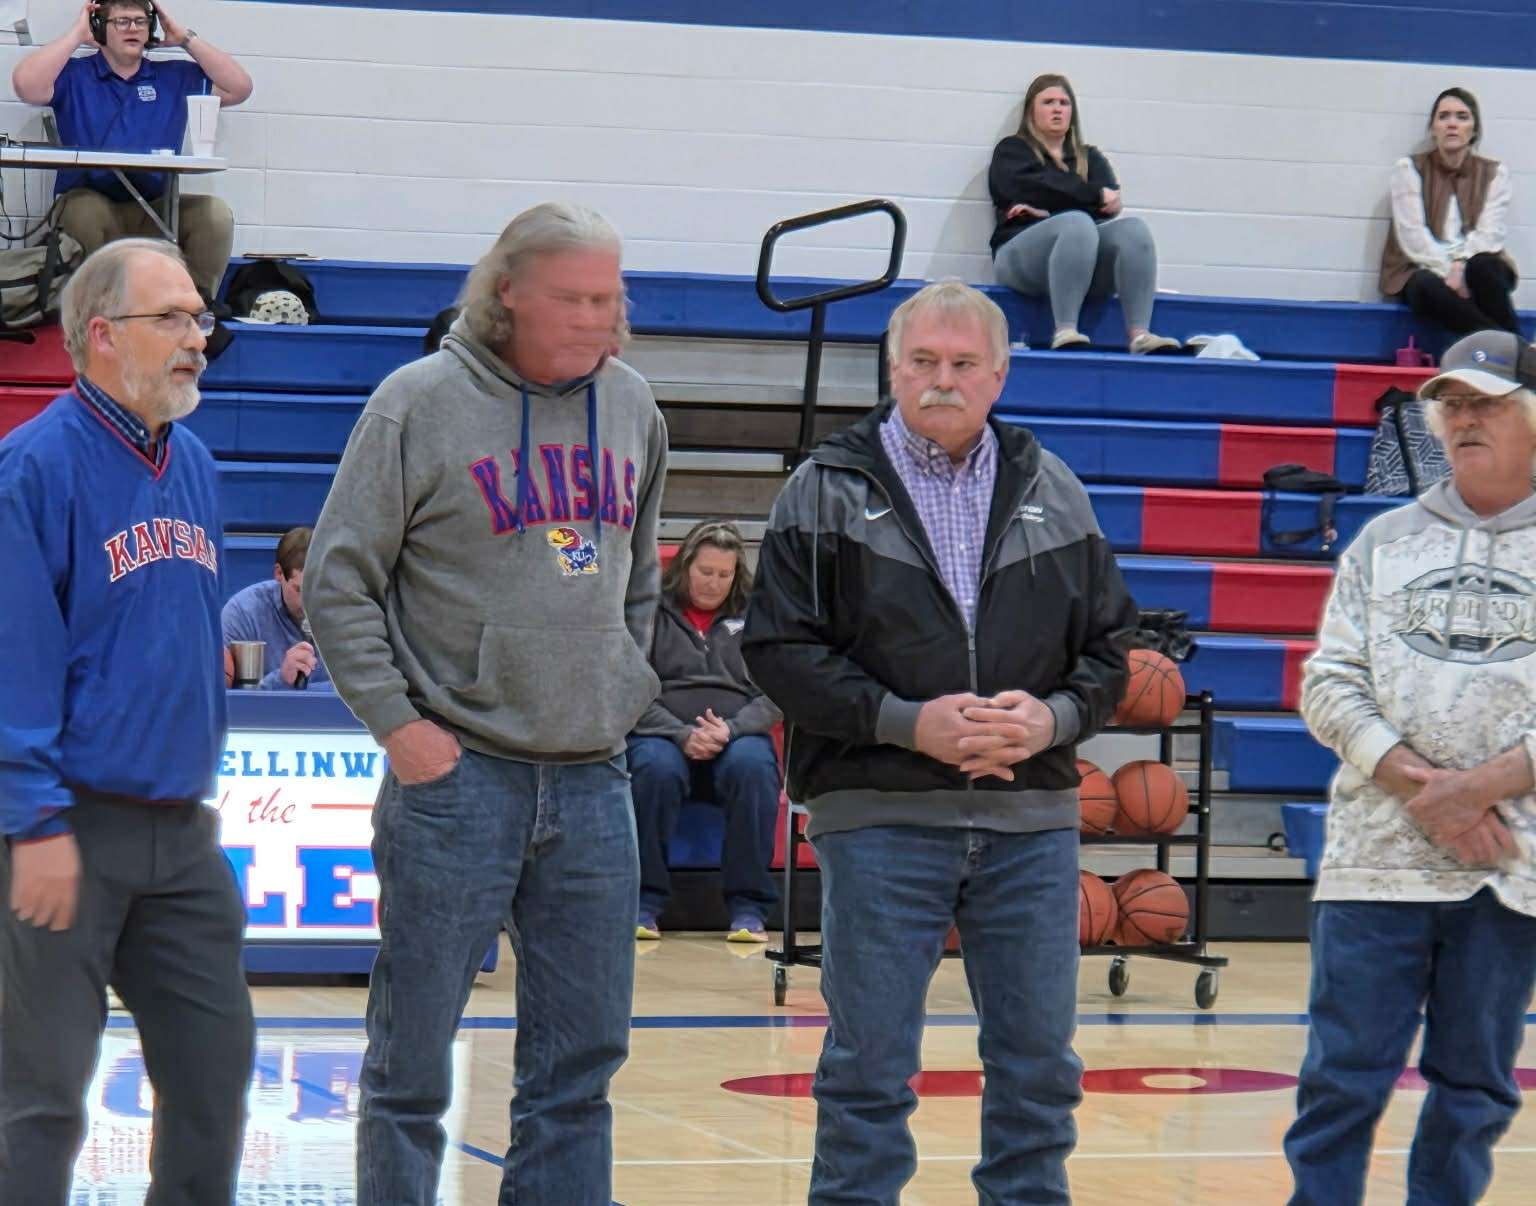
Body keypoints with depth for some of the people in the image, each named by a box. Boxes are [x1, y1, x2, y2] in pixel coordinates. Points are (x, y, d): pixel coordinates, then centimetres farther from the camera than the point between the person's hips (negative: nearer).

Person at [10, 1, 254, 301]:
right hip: (89, 200, -2)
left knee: (216, 213, -25)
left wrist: (186, 38, 8)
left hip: (156, 209, 2)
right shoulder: (73, 75, 7)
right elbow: (26, 85, -12)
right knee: (85, 211, -38)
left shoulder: (175, 77, 15)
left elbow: (238, 88, 8)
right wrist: (76, 34, -3)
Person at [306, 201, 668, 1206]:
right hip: (457, 776, -5)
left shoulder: (632, 406, 9)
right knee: (413, 1060, 1)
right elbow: (340, 580, -5)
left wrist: (624, 691, 13)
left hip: (594, 781, 5)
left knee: (582, 1065, 7)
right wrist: (397, 720, -10)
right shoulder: (420, 403, -6)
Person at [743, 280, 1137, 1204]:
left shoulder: (1054, 494, 12)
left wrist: (1053, 718, -8)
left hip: (1032, 820, 3)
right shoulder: (829, 492, 2)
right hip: (880, 816, -3)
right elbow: (780, 649, -5)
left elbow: (1110, 643, 13)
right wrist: (906, 723, -14)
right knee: (870, 1065, 1)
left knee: (1039, 1060, 7)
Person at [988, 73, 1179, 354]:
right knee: (1077, 223, -34)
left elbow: (1111, 203, 5)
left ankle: (1139, 335, -39)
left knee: (1133, 228, -25)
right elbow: (1029, 188, -6)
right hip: (1024, 251, -4)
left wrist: (1047, 211, -9)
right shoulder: (1012, 151, 16)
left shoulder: (1090, 158, 26)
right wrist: (1095, 195, -8)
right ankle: (1065, 333, -46)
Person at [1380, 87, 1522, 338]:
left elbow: (1490, 233, -5)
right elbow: (1413, 235, -7)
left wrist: (1461, 266, -24)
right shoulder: (1410, 169, 3)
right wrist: (1446, 271, -21)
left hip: (1473, 266, 1)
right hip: (1422, 269, -1)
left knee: (1483, 267, -36)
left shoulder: (1494, 173, 7)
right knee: (1428, 288, -37)